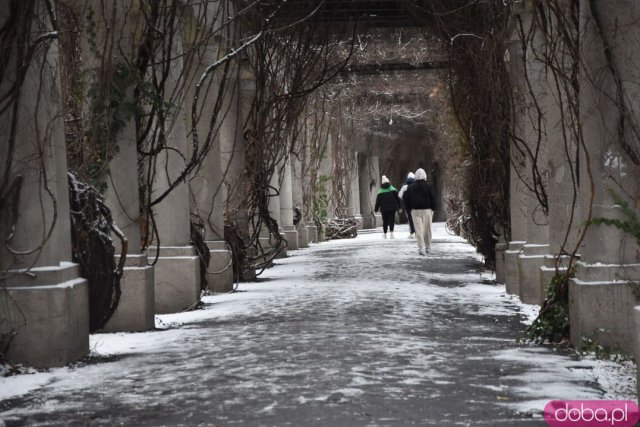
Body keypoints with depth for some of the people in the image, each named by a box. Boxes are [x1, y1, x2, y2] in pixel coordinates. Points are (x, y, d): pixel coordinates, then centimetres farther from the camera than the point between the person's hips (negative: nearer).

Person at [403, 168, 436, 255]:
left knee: (419, 230, -3)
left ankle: (421, 248, -14)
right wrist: (433, 209, 4)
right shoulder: (429, 186, -1)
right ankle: (427, 247, 20)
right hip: (427, 210, -1)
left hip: (415, 211, 1)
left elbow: (406, 199, 6)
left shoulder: (411, 187, 5)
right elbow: (433, 198, -4)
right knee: (427, 229, 10)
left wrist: (410, 208, 14)